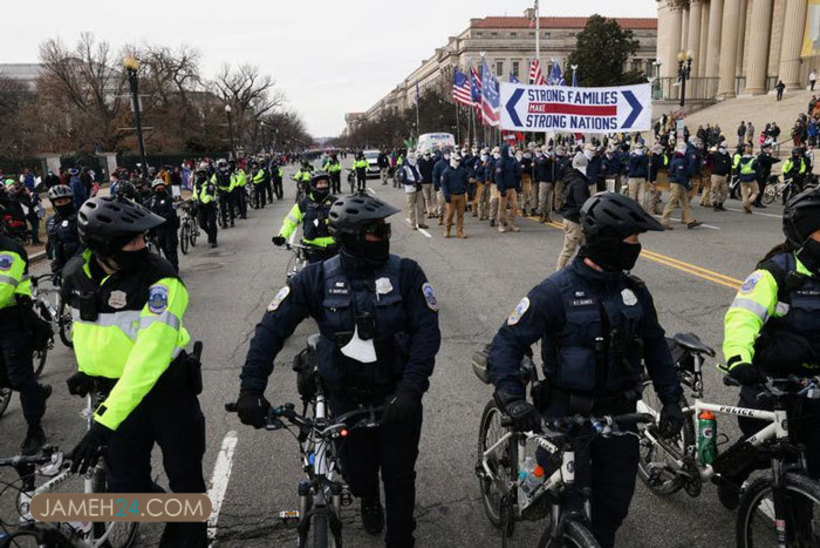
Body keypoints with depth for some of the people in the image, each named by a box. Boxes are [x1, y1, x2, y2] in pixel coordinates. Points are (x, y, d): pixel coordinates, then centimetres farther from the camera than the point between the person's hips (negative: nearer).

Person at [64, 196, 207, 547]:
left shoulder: (159, 281, -24)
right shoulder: (77, 275, -5)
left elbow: (148, 358, -32)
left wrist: (105, 423, -35)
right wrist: (86, 368, 18)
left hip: (168, 390, -4)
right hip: (116, 392, 5)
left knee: (186, 481, 8)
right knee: (127, 490, 9)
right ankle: (173, 517, 36)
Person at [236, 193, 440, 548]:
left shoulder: (405, 273, -11)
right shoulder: (318, 278, -10)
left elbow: (426, 331, -13)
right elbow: (272, 328, -10)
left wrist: (410, 388, -23)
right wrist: (251, 389, -16)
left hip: (396, 396, -1)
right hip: (347, 398, 1)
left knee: (400, 476, 8)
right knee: (358, 471, 16)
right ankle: (369, 500, 53)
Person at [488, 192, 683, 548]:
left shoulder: (635, 292, 1)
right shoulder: (557, 291, -15)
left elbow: (655, 346, 13)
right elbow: (507, 343, -15)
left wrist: (671, 399, 6)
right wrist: (512, 399, -26)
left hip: (619, 414, 5)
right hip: (567, 417, -5)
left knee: (614, 505, 16)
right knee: (570, 508, 3)